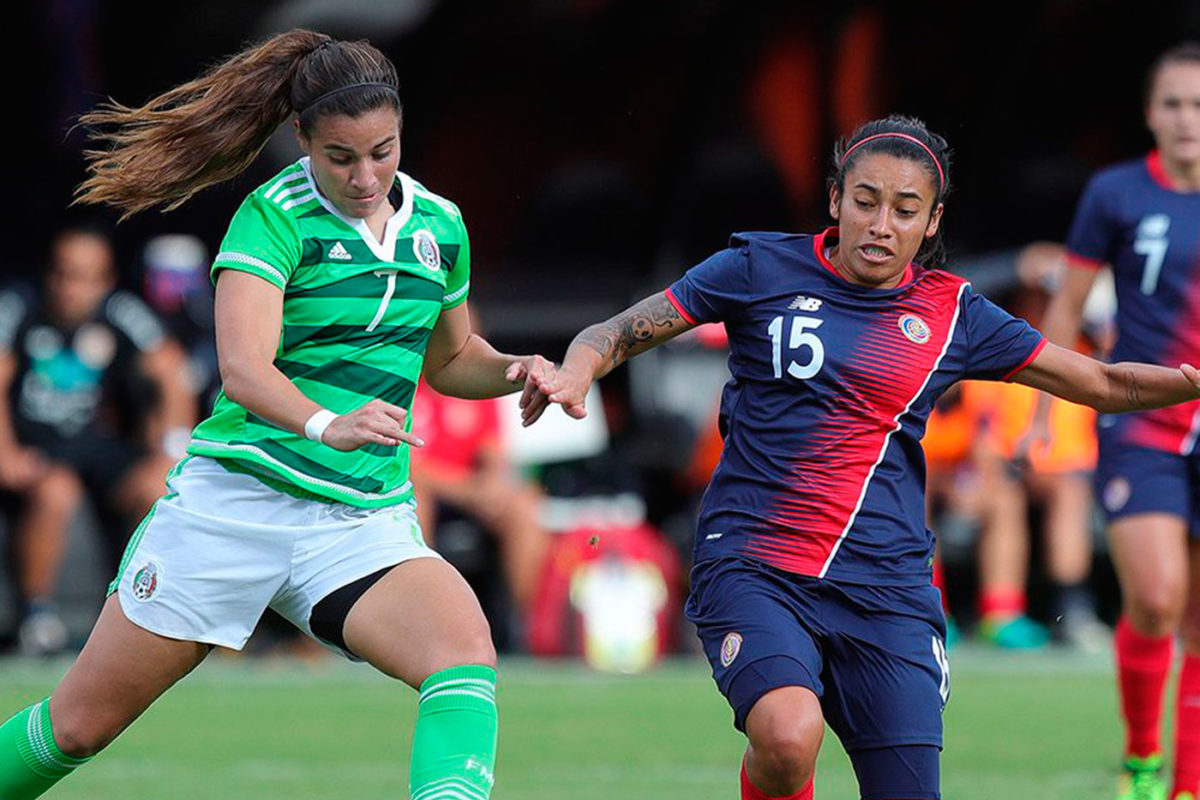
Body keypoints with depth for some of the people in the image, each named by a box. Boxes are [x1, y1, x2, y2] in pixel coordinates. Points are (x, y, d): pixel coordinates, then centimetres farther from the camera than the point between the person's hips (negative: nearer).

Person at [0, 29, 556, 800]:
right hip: (233, 500, -3)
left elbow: (447, 359, 26)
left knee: (465, 647, -28)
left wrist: (512, 369, 4)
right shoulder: (275, 217, -10)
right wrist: (326, 424, -44)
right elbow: (243, 368, -24)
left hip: (364, 524, 3)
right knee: (80, 723, 4)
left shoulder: (439, 226, 8)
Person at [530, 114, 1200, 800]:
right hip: (752, 566, -3)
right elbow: (617, 335, 7)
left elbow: (1104, 383, 14)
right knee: (789, 735, -31)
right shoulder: (762, 268, 3)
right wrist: (573, 374, -15)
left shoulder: (952, 313, 9)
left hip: (886, 585, 3)